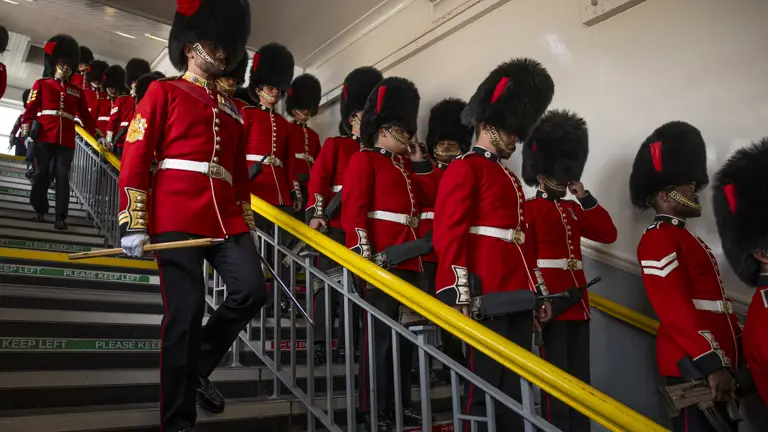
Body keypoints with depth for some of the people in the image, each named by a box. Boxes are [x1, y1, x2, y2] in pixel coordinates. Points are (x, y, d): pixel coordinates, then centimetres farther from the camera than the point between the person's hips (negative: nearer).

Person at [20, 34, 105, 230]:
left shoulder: (77, 91, 15)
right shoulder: (41, 84, 8)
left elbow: (86, 116, 17)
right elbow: (30, 110, 3)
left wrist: (98, 135, 7)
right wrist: (27, 133, -7)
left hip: (66, 142, 1)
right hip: (44, 139, -1)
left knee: (62, 178, -2)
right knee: (41, 174, 5)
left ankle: (61, 217, -2)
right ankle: (40, 211, 19)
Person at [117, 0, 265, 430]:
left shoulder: (232, 109, 21)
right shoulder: (163, 92, 6)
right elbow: (135, 160, -1)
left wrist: (247, 224, 18)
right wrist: (134, 225, -9)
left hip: (226, 221, 5)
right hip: (178, 221, -5)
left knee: (252, 291, -9)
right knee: (186, 314, -6)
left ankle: (198, 367, 18)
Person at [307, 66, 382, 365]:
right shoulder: (334, 144, 5)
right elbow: (318, 179, -5)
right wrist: (315, 213, -17)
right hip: (337, 225, -4)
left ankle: (348, 343, 17)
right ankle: (319, 343, 9)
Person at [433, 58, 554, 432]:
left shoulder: (510, 178, 22)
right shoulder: (464, 168, -5)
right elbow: (449, 234, -15)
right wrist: (459, 295, -21)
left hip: (516, 299, 9)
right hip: (485, 298, -9)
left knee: (514, 388, 12)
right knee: (484, 388, -2)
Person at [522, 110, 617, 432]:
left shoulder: (574, 209, 17)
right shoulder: (529, 209, -7)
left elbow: (608, 234, 11)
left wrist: (585, 197, 5)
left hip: (578, 302, 8)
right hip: (549, 303, -8)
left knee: (580, 379, 13)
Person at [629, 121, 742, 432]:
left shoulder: (685, 237, 19)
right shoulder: (659, 239, -13)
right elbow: (676, 309, -22)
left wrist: (740, 345, 19)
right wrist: (713, 364, -24)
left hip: (714, 359, 10)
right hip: (693, 364, -10)